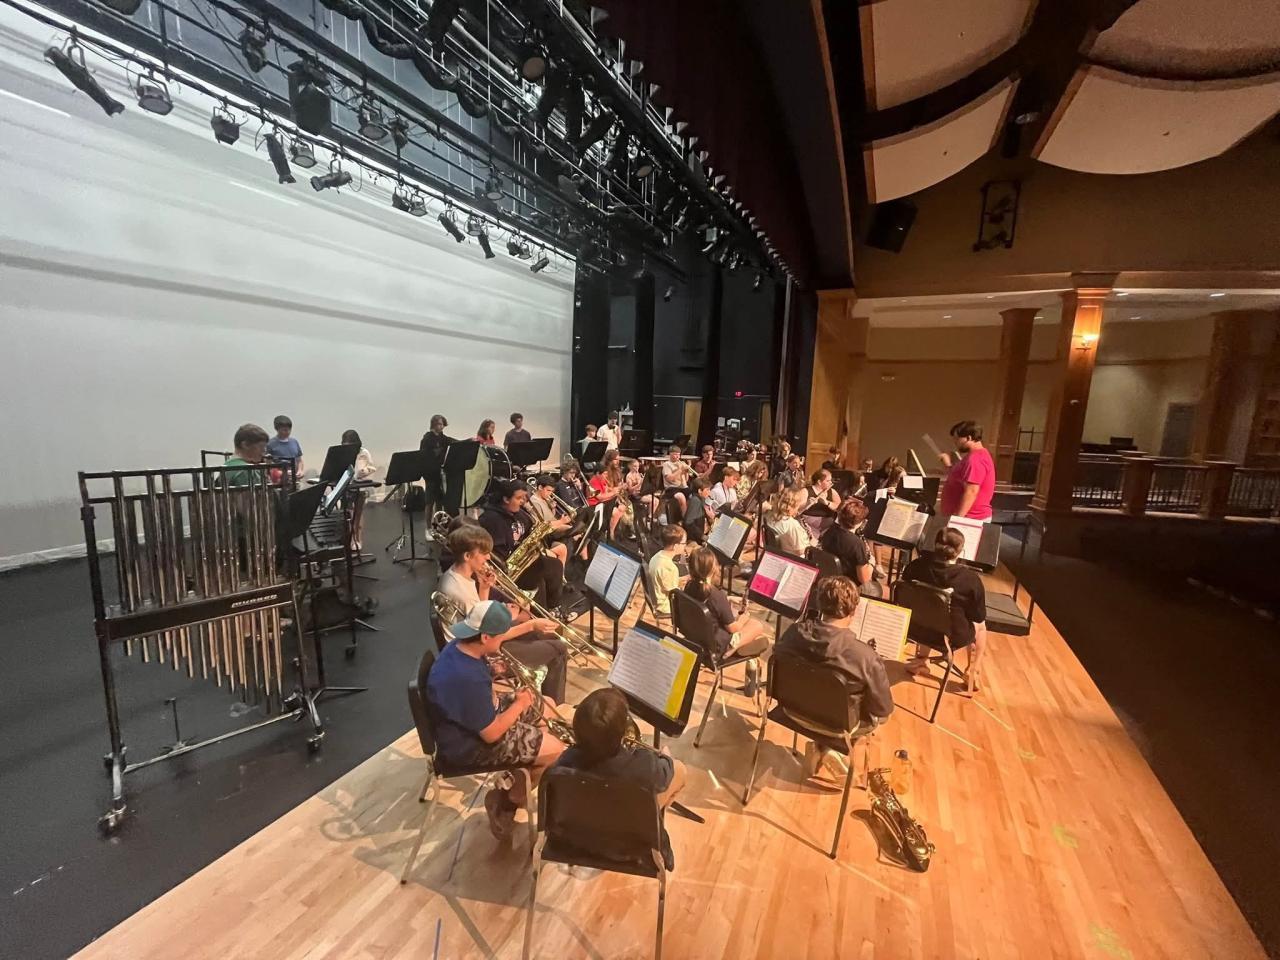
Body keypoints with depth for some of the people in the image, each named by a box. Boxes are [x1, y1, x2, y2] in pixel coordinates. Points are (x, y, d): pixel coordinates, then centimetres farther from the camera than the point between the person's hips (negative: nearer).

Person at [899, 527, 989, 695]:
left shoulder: (915, 566, -16)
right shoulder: (971, 579, -24)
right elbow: (978, 618, -9)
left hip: (916, 629, 2)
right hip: (952, 638, -2)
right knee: (980, 625, 29)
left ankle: (921, 659, 39)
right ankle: (973, 673, 35)